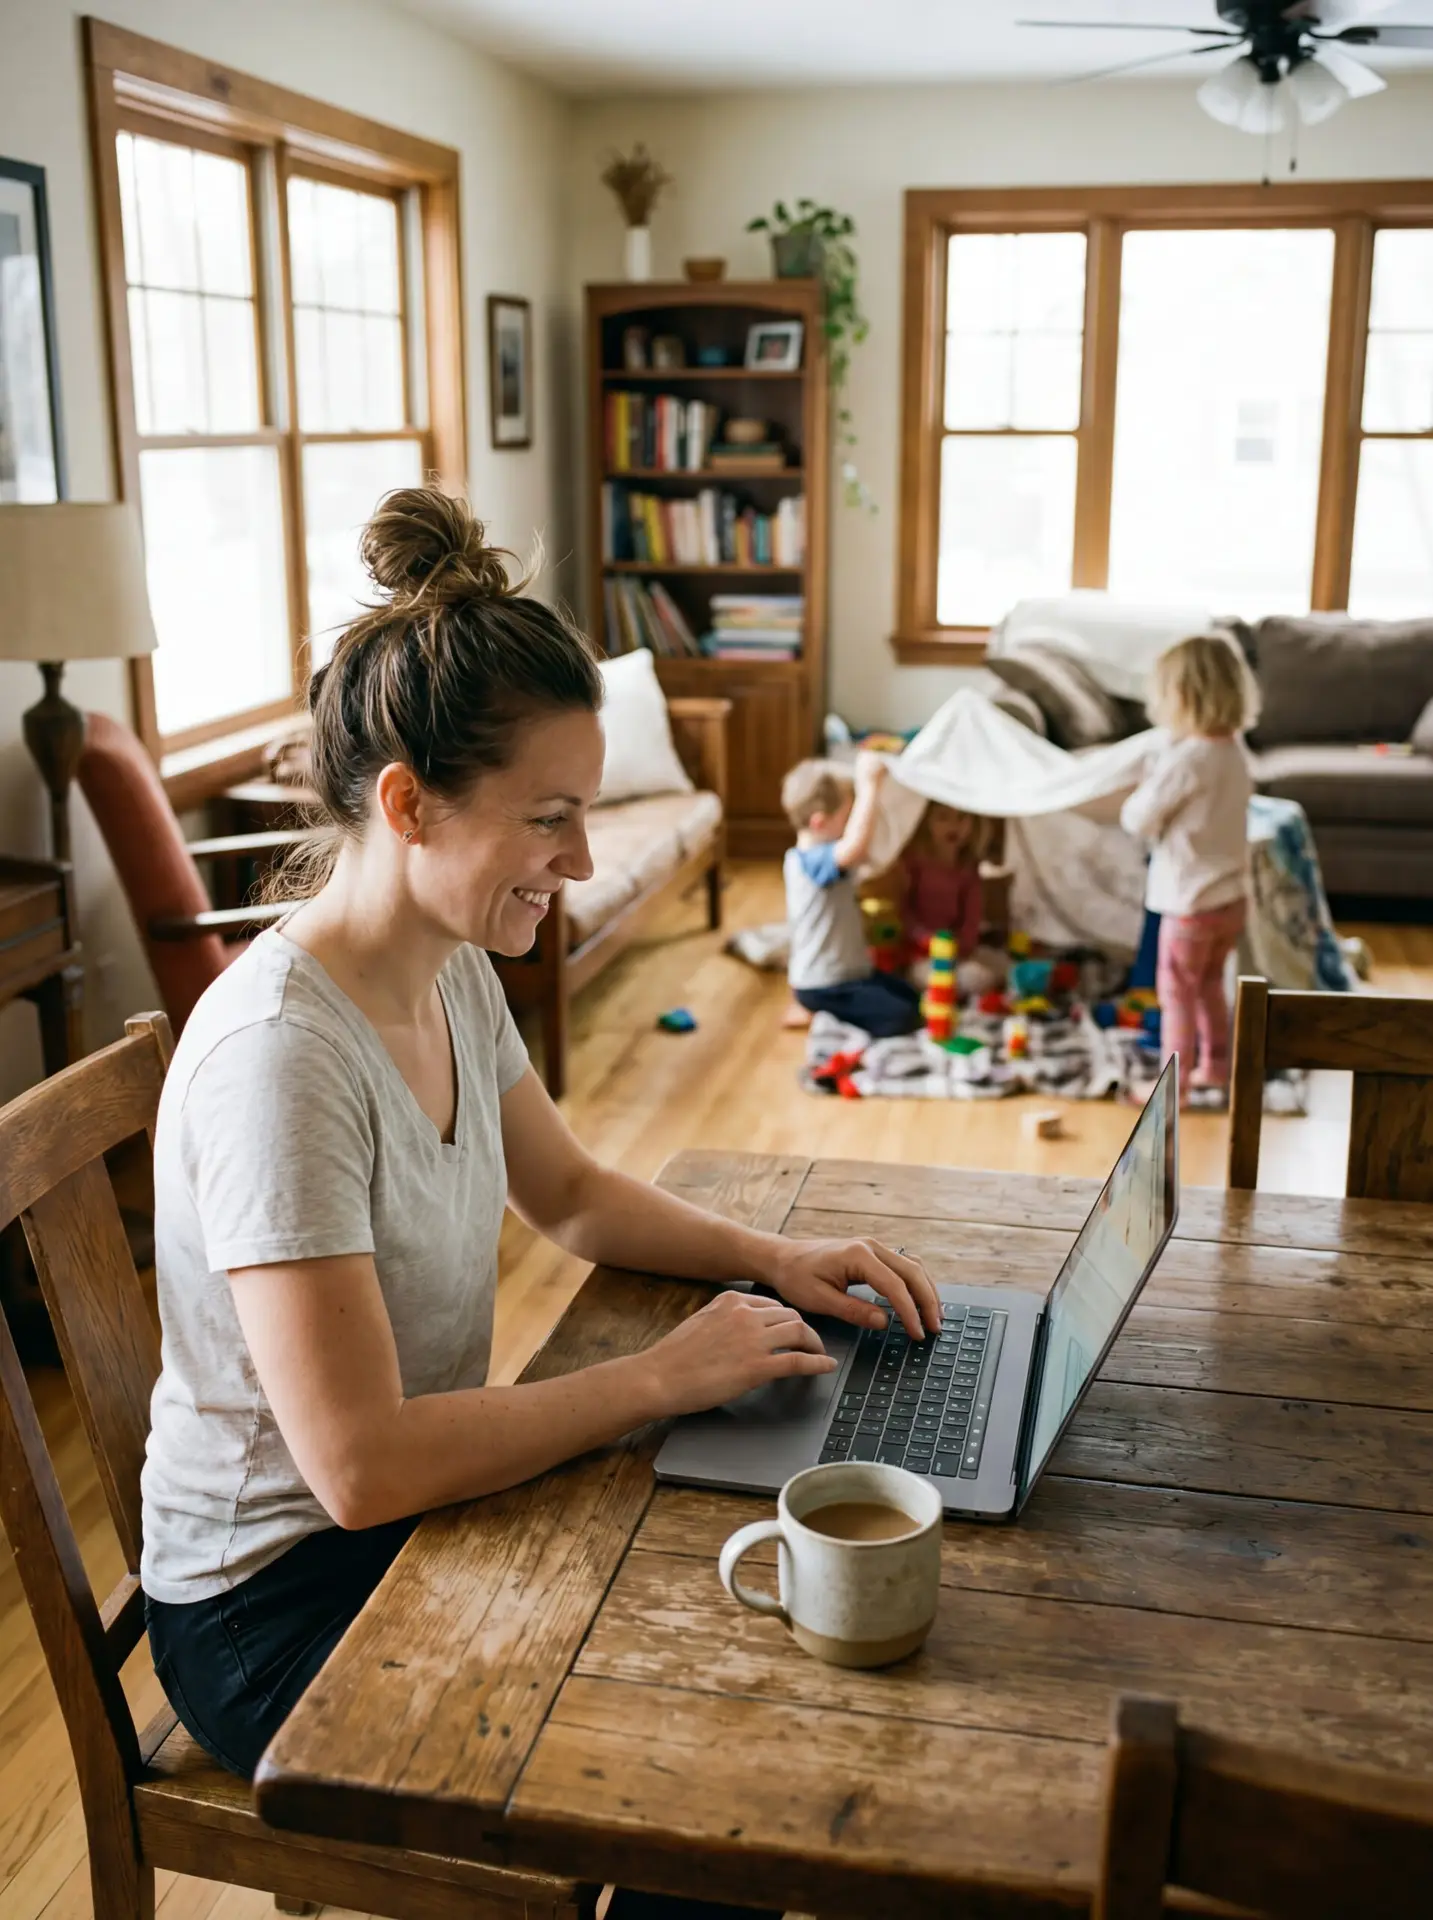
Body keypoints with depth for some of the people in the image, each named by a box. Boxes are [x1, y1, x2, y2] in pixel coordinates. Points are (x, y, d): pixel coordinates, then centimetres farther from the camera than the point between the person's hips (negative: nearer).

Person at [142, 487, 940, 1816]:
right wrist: (663, 1376, -23)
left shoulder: (453, 973, -2)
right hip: (277, 1604, -7)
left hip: (419, 1506, 7)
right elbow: (362, 1465, -30)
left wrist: (772, 1258, -3)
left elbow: (571, 1195, 12)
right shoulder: (281, 1057, -30)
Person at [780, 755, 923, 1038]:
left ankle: (822, 1014, 12)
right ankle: (818, 1015, -4)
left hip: (847, 971, 11)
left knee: (912, 997, 17)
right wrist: (869, 784, -43)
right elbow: (857, 844, -49)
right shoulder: (815, 861, -27)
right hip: (822, 987, -11)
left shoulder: (801, 858, 6)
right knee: (902, 1018, -15)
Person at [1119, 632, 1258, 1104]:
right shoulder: (1233, 752, 4)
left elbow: (1137, 820, -15)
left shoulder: (1184, 760, -23)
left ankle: (1174, 1083, 11)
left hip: (1192, 901, -8)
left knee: (1176, 992, 4)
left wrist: (1139, 793, 4)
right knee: (1209, 984, 23)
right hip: (1231, 896, 8)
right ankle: (1215, 1068, 33)